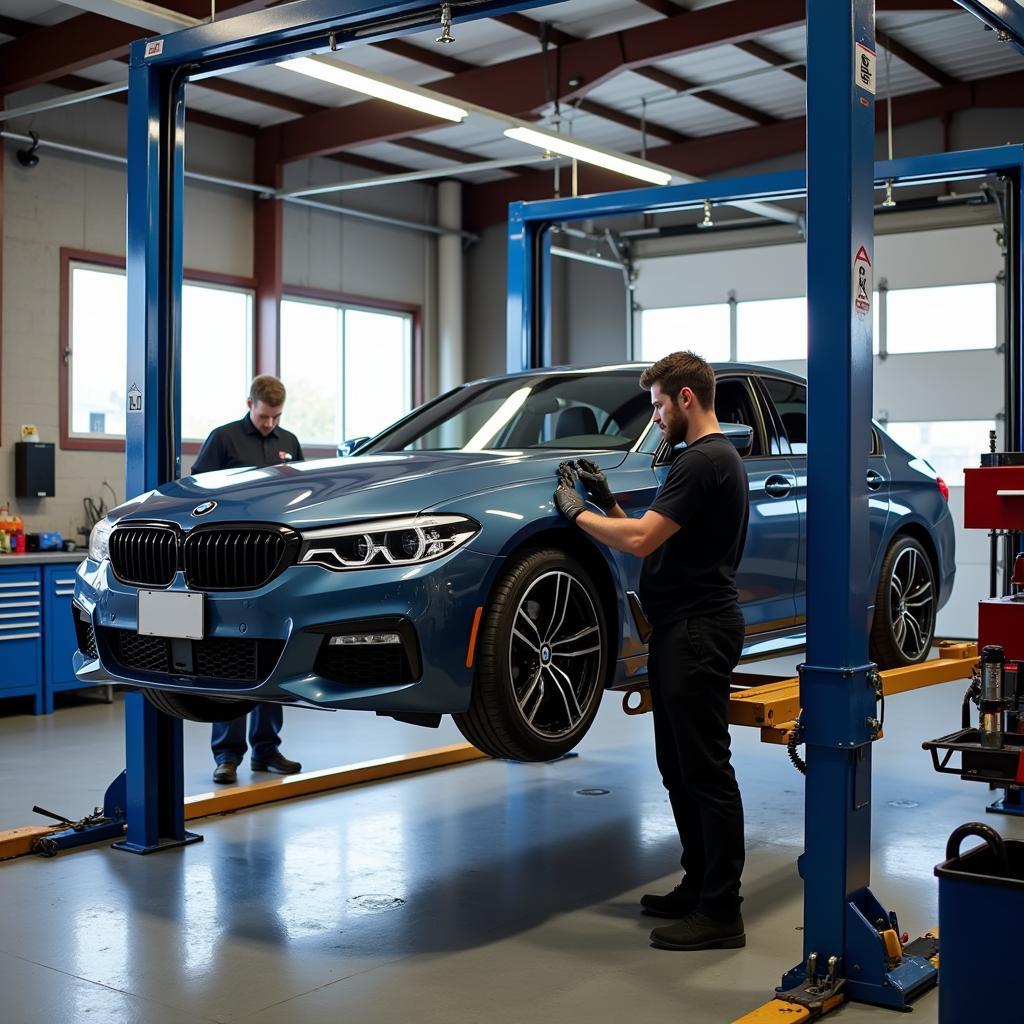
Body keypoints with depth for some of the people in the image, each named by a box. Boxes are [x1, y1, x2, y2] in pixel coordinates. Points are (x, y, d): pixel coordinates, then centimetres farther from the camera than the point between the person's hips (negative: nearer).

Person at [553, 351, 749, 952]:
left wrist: (577, 512, -9)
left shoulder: (703, 461, -15)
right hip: (683, 630, 11)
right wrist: (607, 501, 11)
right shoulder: (716, 457, 19)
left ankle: (721, 914, -1)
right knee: (680, 768, 16)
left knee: (706, 772, -7)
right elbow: (657, 540, 20)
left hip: (698, 632, -11)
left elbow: (641, 541, -23)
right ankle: (699, 888, 26)